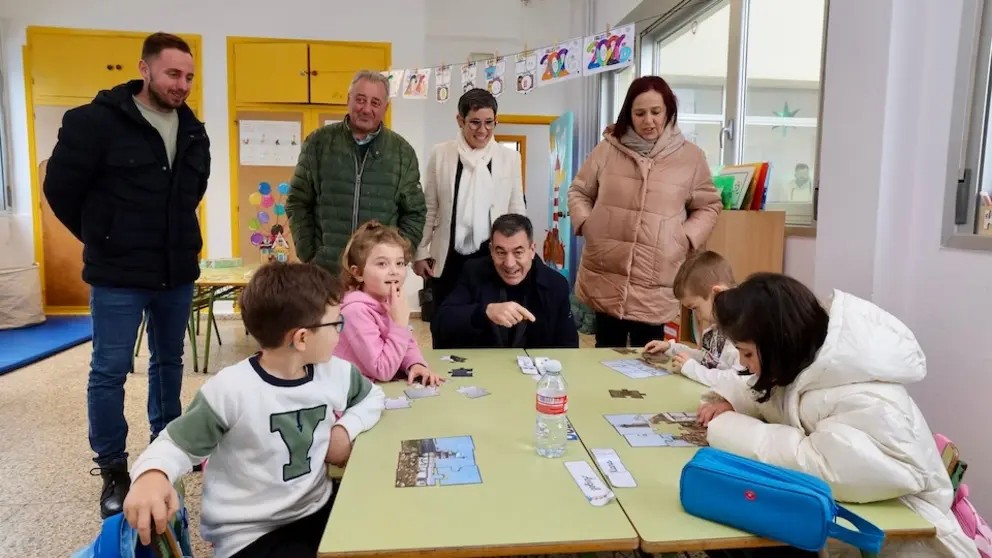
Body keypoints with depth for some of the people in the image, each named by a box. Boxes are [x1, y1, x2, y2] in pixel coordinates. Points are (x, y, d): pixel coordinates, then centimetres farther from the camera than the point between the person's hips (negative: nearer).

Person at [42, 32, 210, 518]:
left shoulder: (193, 131, 5)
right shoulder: (95, 121, -11)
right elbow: (60, 188, -4)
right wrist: (102, 239, 4)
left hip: (178, 272, 5)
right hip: (118, 275, -5)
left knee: (169, 362, 16)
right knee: (109, 372, 2)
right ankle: (112, 470, 17)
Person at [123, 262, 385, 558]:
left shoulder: (337, 372, -4)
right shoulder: (230, 390, -21)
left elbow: (372, 397, 16)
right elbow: (176, 444, -8)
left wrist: (346, 428, -3)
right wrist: (151, 475, -30)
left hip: (319, 509, 5)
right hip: (250, 534, -5)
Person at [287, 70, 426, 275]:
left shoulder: (402, 151, 4)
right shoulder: (318, 142, 3)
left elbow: (414, 214, 8)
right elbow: (297, 203, 7)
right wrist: (309, 254, -2)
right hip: (324, 270, 0)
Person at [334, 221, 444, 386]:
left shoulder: (389, 300, 0)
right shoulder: (356, 310, -22)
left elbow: (407, 343, 10)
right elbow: (383, 371, -21)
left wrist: (416, 364, -10)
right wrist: (400, 322, -25)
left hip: (381, 387, 6)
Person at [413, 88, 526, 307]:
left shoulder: (510, 158, 2)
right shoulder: (440, 153, 0)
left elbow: (517, 212, 6)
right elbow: (429, 209, 6)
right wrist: (420, 252, 5)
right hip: (449, 259, 0)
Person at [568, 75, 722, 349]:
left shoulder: (690, 156, 0)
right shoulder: (607, 149, 2)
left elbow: (708, 206, 9)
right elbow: (579, 192, 12)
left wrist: (686, 238, -6)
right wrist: (586, 224, -4)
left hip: (655, 285, -1)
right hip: (605, 279, 1)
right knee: (608, 350, 15)